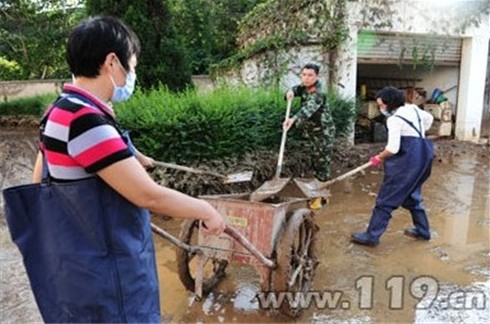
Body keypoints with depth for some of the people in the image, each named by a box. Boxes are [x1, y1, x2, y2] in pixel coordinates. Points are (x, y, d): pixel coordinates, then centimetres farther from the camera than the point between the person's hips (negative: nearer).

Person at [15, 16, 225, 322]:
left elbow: (42, 181, 14)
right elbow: (148, 195, -26)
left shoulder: (63, 113, 4)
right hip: (103, 279, -9)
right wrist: (206, 210, -12)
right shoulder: (85, 119, -27)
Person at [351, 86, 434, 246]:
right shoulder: (413, 108, 10)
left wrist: (378, 158, -6)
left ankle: (371, 235, 1)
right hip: (422, 156, 9)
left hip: (407, 160, -9)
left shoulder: (394, 119, -16)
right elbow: (429, 118, 29)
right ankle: (422, 230, 33)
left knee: (386, 198, -4)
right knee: (412, 194, 23)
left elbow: (393, 148, -22)